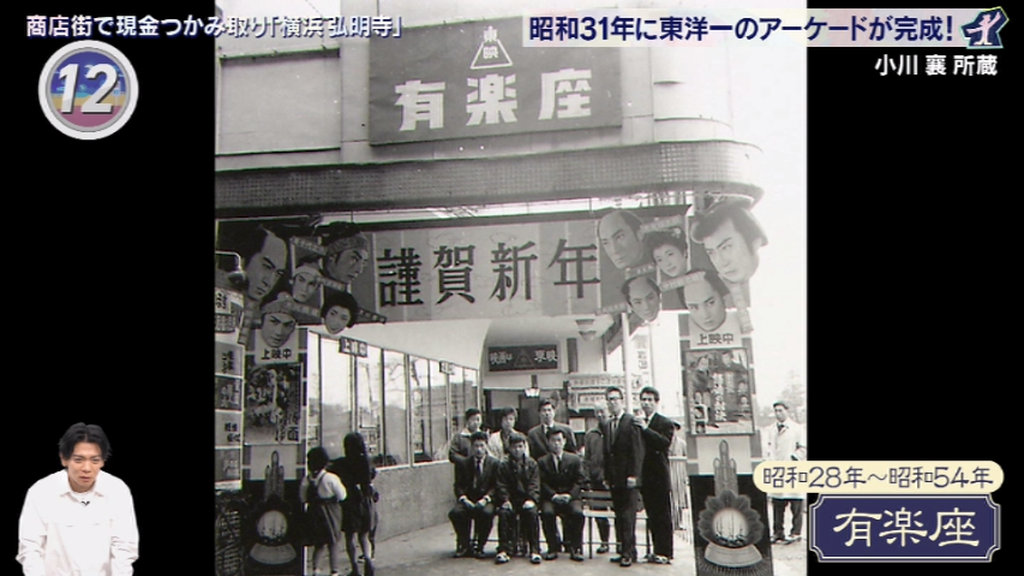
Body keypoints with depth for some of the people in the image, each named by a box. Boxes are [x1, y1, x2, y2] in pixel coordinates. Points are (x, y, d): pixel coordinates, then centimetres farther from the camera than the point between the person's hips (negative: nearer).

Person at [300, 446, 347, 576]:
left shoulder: (306, 479, -2)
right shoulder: (331, 478, -16)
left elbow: (302, 498, 6)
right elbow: (342, 496, -9)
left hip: (313, 512, 4)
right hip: (330, 512, -4)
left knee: (319, 543, 17)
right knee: (334, 543, 4)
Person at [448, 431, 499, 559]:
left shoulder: (494, 463, 6)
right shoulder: (463, 463, 10)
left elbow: (495, 486, 1)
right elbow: (459, 486, 6)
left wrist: (485, 499, -16)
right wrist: (464, 499, -13)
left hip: (486, 499, -2)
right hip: (468, 499, 2)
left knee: (487, 513, -36)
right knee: (455, 513, -29)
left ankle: (479, 546, -15)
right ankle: (464, 545, -7)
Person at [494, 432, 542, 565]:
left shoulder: (531, 464, 9)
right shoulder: (503, 465, 9)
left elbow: (535, 485, 1)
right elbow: (502, 486, 3)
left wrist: (531, 500, -16)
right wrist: (505, 500, -14)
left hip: (526, 500, 0)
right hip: (511, 500, 1)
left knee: (531, 512, -31)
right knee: (504, 513, -30)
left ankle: (535, 550, -26)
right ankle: (504, 550, -28)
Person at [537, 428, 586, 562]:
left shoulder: (575, 460, 9)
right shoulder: (542, 462, 8)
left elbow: (579, 481, 1)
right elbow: (543, 484, 0)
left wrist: (569, 495, -15)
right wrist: (554, 496, -17)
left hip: (570, 497, 0)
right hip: (551, 498, 0)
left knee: (577, 513, -30)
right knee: (547, 512, -31)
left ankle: (575, 548, -16)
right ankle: (553, 547, -16)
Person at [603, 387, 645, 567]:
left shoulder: (631, 421, -6)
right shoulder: (607, 425, 15)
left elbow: (638, 450, -11)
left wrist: (633, 475, -16)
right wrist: (606, 476, 11)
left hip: (628, 478, -7)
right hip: (614, 478, 7)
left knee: (628, 516, -6)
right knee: (619, 515, 8)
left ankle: (629, 552, -3)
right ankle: (624, 550, 14)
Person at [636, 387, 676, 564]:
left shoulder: (665, 423, -3)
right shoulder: (638, 424, 13)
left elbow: (666, 443, -21)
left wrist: (646, 429, -23)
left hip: (660, 477, -6)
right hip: (645, 477, 6)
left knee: (663, 517, -2)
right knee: (652, 516, 11)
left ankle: (665, 553, 2)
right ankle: (658, 551, 18)